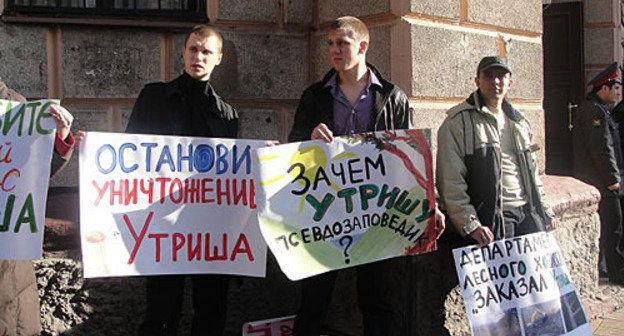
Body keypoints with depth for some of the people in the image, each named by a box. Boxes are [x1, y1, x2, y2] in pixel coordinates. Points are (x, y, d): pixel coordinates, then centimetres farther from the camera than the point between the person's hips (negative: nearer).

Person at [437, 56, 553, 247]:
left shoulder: (519, 122, 19)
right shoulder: (457, 122, -5)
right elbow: (451, 182, -12)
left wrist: (544, 210, 18)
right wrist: (470, 224, -18)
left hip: (528, 215, 6)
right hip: (490, 220, -6)